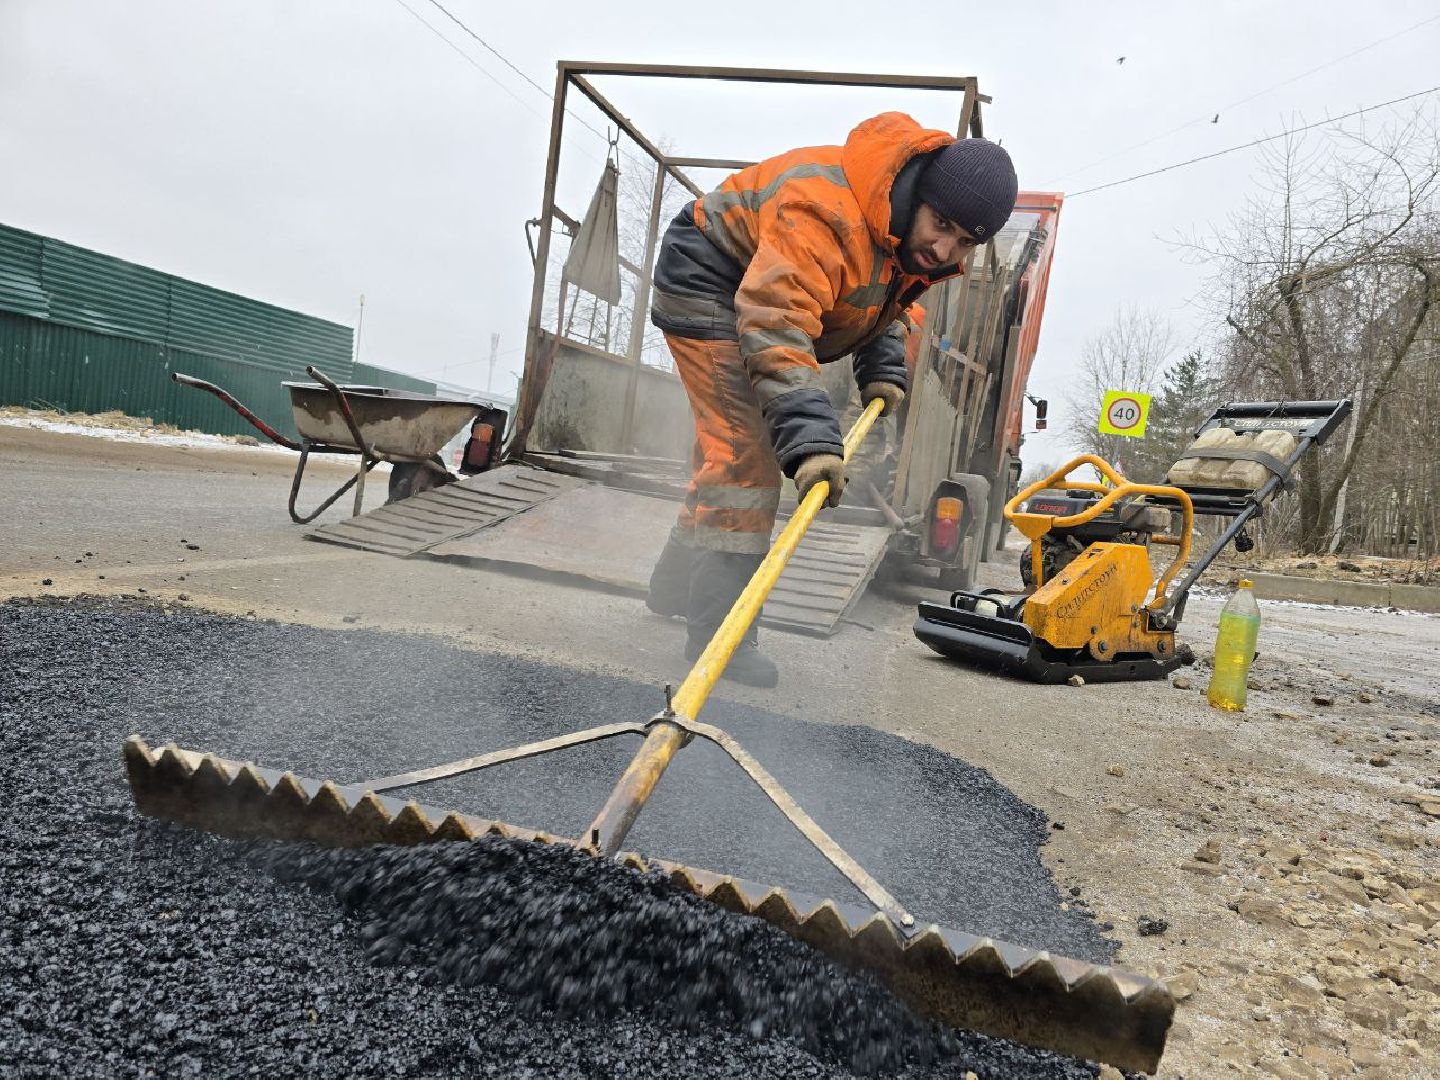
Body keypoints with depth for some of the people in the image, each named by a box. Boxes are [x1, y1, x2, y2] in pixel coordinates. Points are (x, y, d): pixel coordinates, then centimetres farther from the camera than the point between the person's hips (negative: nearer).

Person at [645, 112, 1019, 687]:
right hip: (709, 283, -9)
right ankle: (720, 630, -18)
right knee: (744, 450, -20)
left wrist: (883, 370, -4)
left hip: (764, 295, 9)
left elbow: (888, 303, 12)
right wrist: (810, 439, -53)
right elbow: (775, 326, -45)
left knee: (732, 450, 14)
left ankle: (677, 585, 29)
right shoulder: (825, 209, -36)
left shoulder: (924, 242, -6)